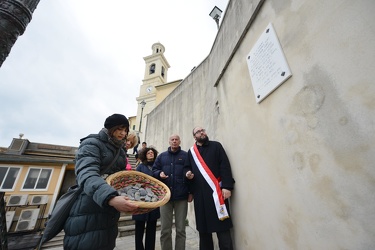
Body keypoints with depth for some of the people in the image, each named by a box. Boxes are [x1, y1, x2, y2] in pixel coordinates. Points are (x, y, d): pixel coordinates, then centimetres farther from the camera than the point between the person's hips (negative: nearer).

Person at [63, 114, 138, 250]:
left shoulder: (120, 151, 12)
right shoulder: (92, 143, -12)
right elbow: (87, 175, -29)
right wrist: (110, 198, -45)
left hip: (110, 210, 7)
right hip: (89, 210, -7)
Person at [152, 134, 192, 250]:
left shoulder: (186, 156, 1)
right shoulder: (162, 156, 10)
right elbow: (154, 170, 13)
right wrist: (159, 173, -10)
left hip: (181, 196, -2)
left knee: (180, 229, 11)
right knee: (165, 230, 13)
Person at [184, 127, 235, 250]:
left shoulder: (216, 146, 5)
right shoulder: (191, 151, 14)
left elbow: (225, 166, -3)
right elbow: (186, 167, 21)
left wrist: (227, 186, -13)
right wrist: (187, 173, -2)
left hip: (216, 191, -3)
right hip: (199, 193, 3)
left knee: (222, 226, 0)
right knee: (203, 226, 12)